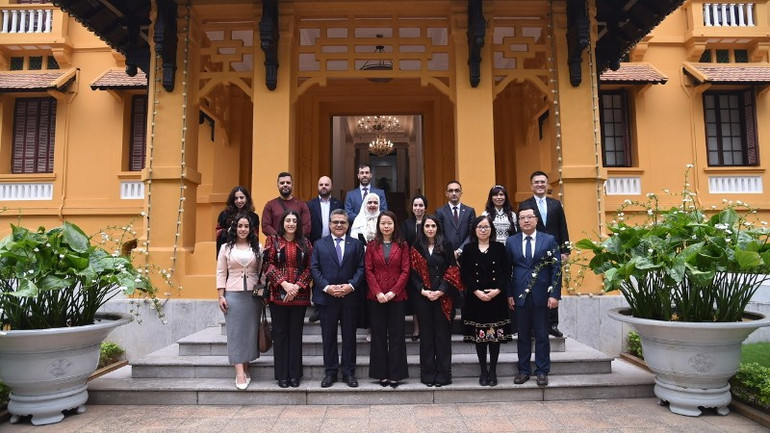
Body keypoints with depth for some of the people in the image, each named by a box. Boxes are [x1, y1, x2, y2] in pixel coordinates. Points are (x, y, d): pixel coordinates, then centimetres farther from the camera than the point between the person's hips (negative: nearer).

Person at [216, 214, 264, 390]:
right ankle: (239, 373, -1)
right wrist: (221, 296, -3)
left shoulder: (257, 248, 6)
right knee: (235, 331, -1)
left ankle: (246, 368, 17)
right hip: (233, 294, -1)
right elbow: (221, 273, 3)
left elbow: (262, 272, 5)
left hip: (253, 295, 1)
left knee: (250, 330, 6)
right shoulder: (226, 248, 5)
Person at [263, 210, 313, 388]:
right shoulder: (273, 241, 5)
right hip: (278, 294, -1)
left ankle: (295, 374, 14)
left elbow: (309, 267, 3)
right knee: (280, 334, 4)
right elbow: (269, 265, -3)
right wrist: (284, 283, -14)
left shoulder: (304, 243, 9)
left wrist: (297, 286, -9)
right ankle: (282, 375, 13)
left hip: (299, 295, 1)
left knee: (296, 333, 5)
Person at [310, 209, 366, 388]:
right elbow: (314, 269, 1)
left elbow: (361, 268, 1)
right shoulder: (319, 244, 8)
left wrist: (351, 286, -14)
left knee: (349, 336, 7)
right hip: (326, 298, 0)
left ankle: (349, 373, 18)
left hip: (350, 297, 0)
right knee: (328, 337, 7)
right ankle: (330, 372, 19)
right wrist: (326, 287, -12)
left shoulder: (356, 244, 8)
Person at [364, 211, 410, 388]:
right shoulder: (372, 246, 6)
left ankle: (395, 374, 11)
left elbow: (405, 271, -2)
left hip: (397, 296, -1)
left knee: (396, 335, 3)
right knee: (378, 334, 6)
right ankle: (382, 374, 14)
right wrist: (378, 292, -11)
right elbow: (368, 271, 0)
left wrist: (393, 292, -11)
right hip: (376, 297, 1)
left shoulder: (402, 246, 4)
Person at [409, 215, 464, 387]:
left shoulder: (446, 246, 4)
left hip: (443, 296, -1)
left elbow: (452, 271, -1)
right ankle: (428, 373, 14)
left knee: (443, 334, 2)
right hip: (423, 296, 1)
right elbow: (413, 273, 2)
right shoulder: (416, 248, 6)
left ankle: (443, 374, 11)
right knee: (426, 334, 6)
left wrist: (441, 291, -12)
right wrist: (423, 290, -12)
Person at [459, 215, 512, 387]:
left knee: (495, 335, 3)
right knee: (479, 336, 4)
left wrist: (497, 290, -12)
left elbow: (506, 272, 1)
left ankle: (493, 371, 15)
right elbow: (464, 274, -1)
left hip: (497, 298, 0)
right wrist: (477, 292, -12)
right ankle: (483, 371, 16)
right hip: (475, 298, 0)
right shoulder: (468, 249, 4)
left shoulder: (499, 248, 5)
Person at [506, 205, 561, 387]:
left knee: (542, 336, 6)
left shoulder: (549, 240, 2)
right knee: (523, 336, 9)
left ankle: (542, 371, 17)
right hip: (520, 295, 1)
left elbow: (556, 268, -1)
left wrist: (555, 294, -7)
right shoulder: (511, 241, 5)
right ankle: (523, 370, 19)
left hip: (541, 295, -1)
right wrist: (509, 294, -1)